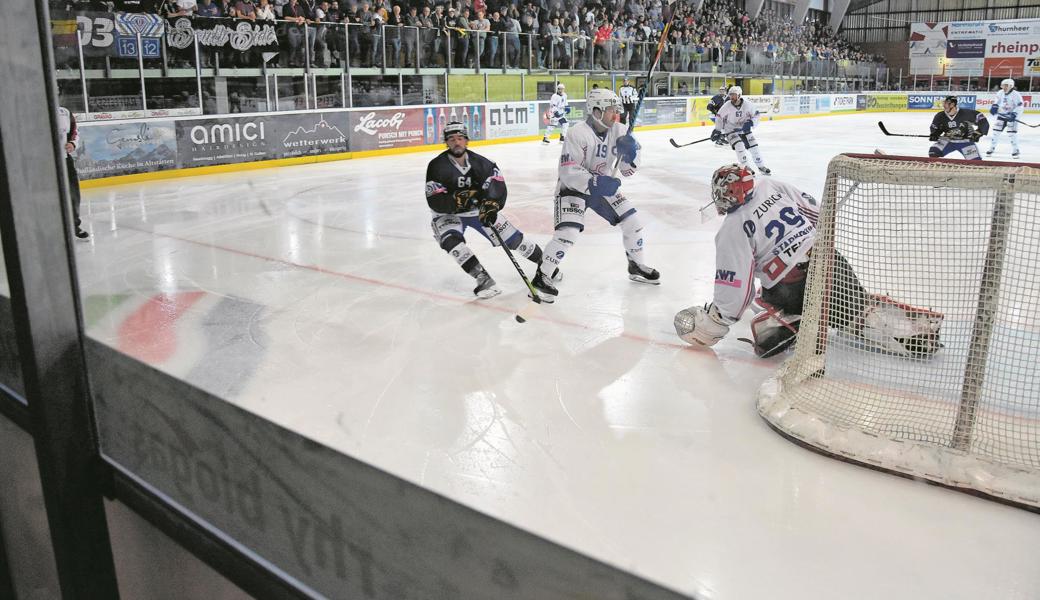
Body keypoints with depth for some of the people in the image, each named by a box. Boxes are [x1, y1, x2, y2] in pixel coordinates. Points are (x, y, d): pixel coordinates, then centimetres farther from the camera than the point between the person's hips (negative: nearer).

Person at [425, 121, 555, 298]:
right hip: (448, 214, -2)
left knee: (512, 238, 1)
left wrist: (490, 204, -40)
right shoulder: (437, 166, -20)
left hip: (479, 210, 2)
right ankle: (484, 280, -33)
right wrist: (457, 200, -41)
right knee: (452, 241, -33)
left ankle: (544, 261, 23)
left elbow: (497, 184, -21)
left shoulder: (479, 162, -13)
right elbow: (435, 202, -25)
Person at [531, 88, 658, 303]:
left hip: (603, 185, 7)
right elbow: (568, 172, -29)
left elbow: (628, 169, -4)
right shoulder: (578, 134, -25)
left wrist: (630, 152, -25)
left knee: (632, 221, 4)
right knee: (568, 233, -24)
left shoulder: (618, 131, -6)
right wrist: (594, 184, -39)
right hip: (573, 187, -7)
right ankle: (541, 277, -10)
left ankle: (636, 266, 27)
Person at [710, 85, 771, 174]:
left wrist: (750, 123, -19)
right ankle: (745, 167, -11)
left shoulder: (747, 105, -13)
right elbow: (719, 118, -7)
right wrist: (717, 131, -11)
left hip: (744, 129, 3)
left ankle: (761, 166, 14)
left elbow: (755, 115, -1)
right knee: (739, 146, -23)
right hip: (730, 130, -2)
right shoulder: (727, 106, -16)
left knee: (753, 146, -1)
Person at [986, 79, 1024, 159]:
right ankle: (992, 148, 15)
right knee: (996, 131, 4)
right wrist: (994, 107, 2)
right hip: (1002, 115, 6)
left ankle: (1015, 150, -1)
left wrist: (1014, 114, -29)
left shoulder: (1016, 95, -17)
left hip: (1011, 116, -5)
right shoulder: (1000, 93, 1)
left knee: (1012, 133, -12)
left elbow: (1020, 106, -18)